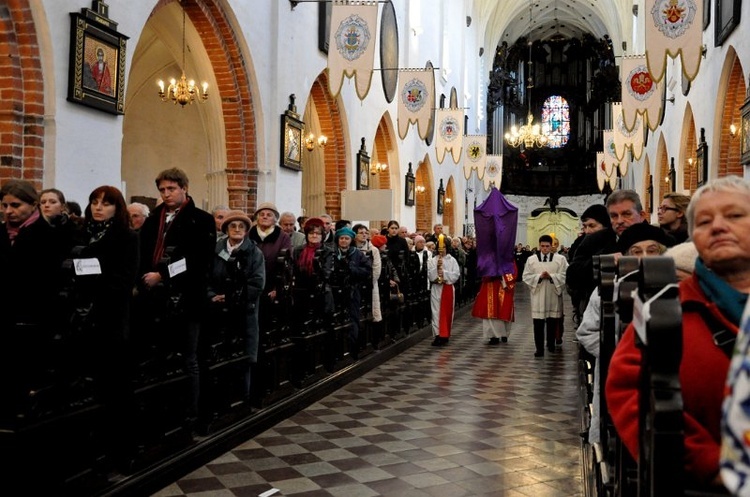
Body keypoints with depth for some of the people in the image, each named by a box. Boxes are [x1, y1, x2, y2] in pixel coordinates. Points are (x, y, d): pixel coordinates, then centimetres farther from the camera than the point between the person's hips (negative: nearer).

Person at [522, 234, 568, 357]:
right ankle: (539, 348, -2)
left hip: (553, 295, 0)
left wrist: (551, 276, -17)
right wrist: (539, 276, -14)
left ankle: (551, 344, 29)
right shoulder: (531, 260, 4)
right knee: (538, 324, -3)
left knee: (552, 322, 10)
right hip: (538, 296, 0)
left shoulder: (560, 259, 1)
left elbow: (565, 276, -5)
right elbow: (526, 277, 1)